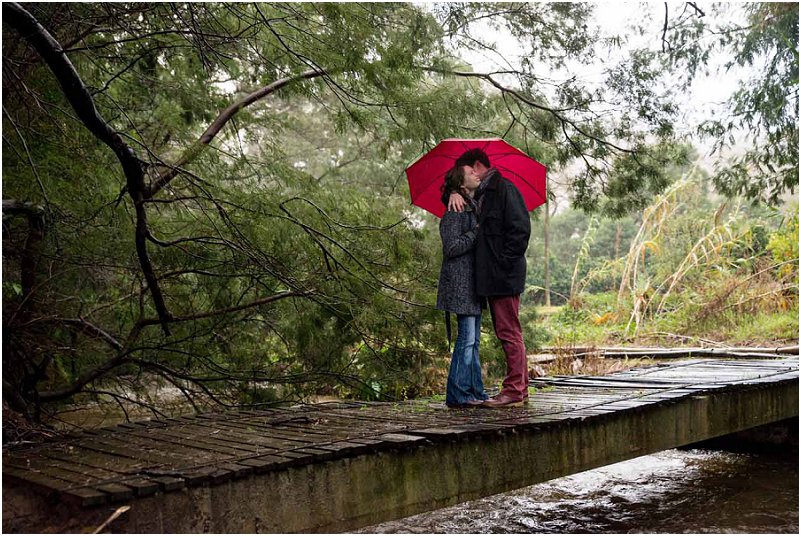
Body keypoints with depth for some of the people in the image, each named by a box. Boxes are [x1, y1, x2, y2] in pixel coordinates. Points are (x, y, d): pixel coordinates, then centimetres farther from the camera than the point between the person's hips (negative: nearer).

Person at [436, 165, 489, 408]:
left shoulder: (473, 206, 18)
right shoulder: (455, 211, -12)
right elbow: (452, 247, -19)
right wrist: (476, 232, -15)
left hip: (473, 283, 10)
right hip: (460, 283, -10)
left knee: (473, 340, 11)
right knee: (466, 338, -9)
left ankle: (475, 391, 17)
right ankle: (457, 394, -3)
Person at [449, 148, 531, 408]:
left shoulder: (504, 189, -9)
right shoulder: (480, 194, 18)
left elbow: (520, 229, -15)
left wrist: (505, 262, -17)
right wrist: (453, 194, 1)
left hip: (504, 275, -9)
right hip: (491, 277, 9)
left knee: (509, 332, -6)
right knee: (507, 332, 13)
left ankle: (514, 389, 0)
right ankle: (521, 387, 20)